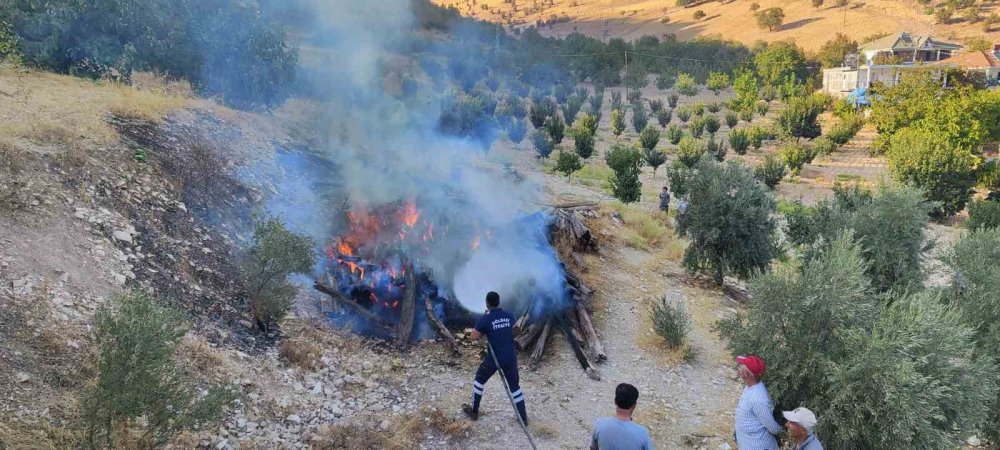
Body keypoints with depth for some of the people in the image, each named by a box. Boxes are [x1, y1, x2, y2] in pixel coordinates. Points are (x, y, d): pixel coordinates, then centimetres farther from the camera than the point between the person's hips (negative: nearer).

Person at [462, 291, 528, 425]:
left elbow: (474, 337, -7)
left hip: (494, 358, -3)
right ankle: (523, 418, 16)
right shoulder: (509, 316, 1)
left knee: (479, 379, 20)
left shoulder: (485, 319, -14)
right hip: (510, 358, 3)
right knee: (514, 386, 16)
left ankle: (474, 411, 27)